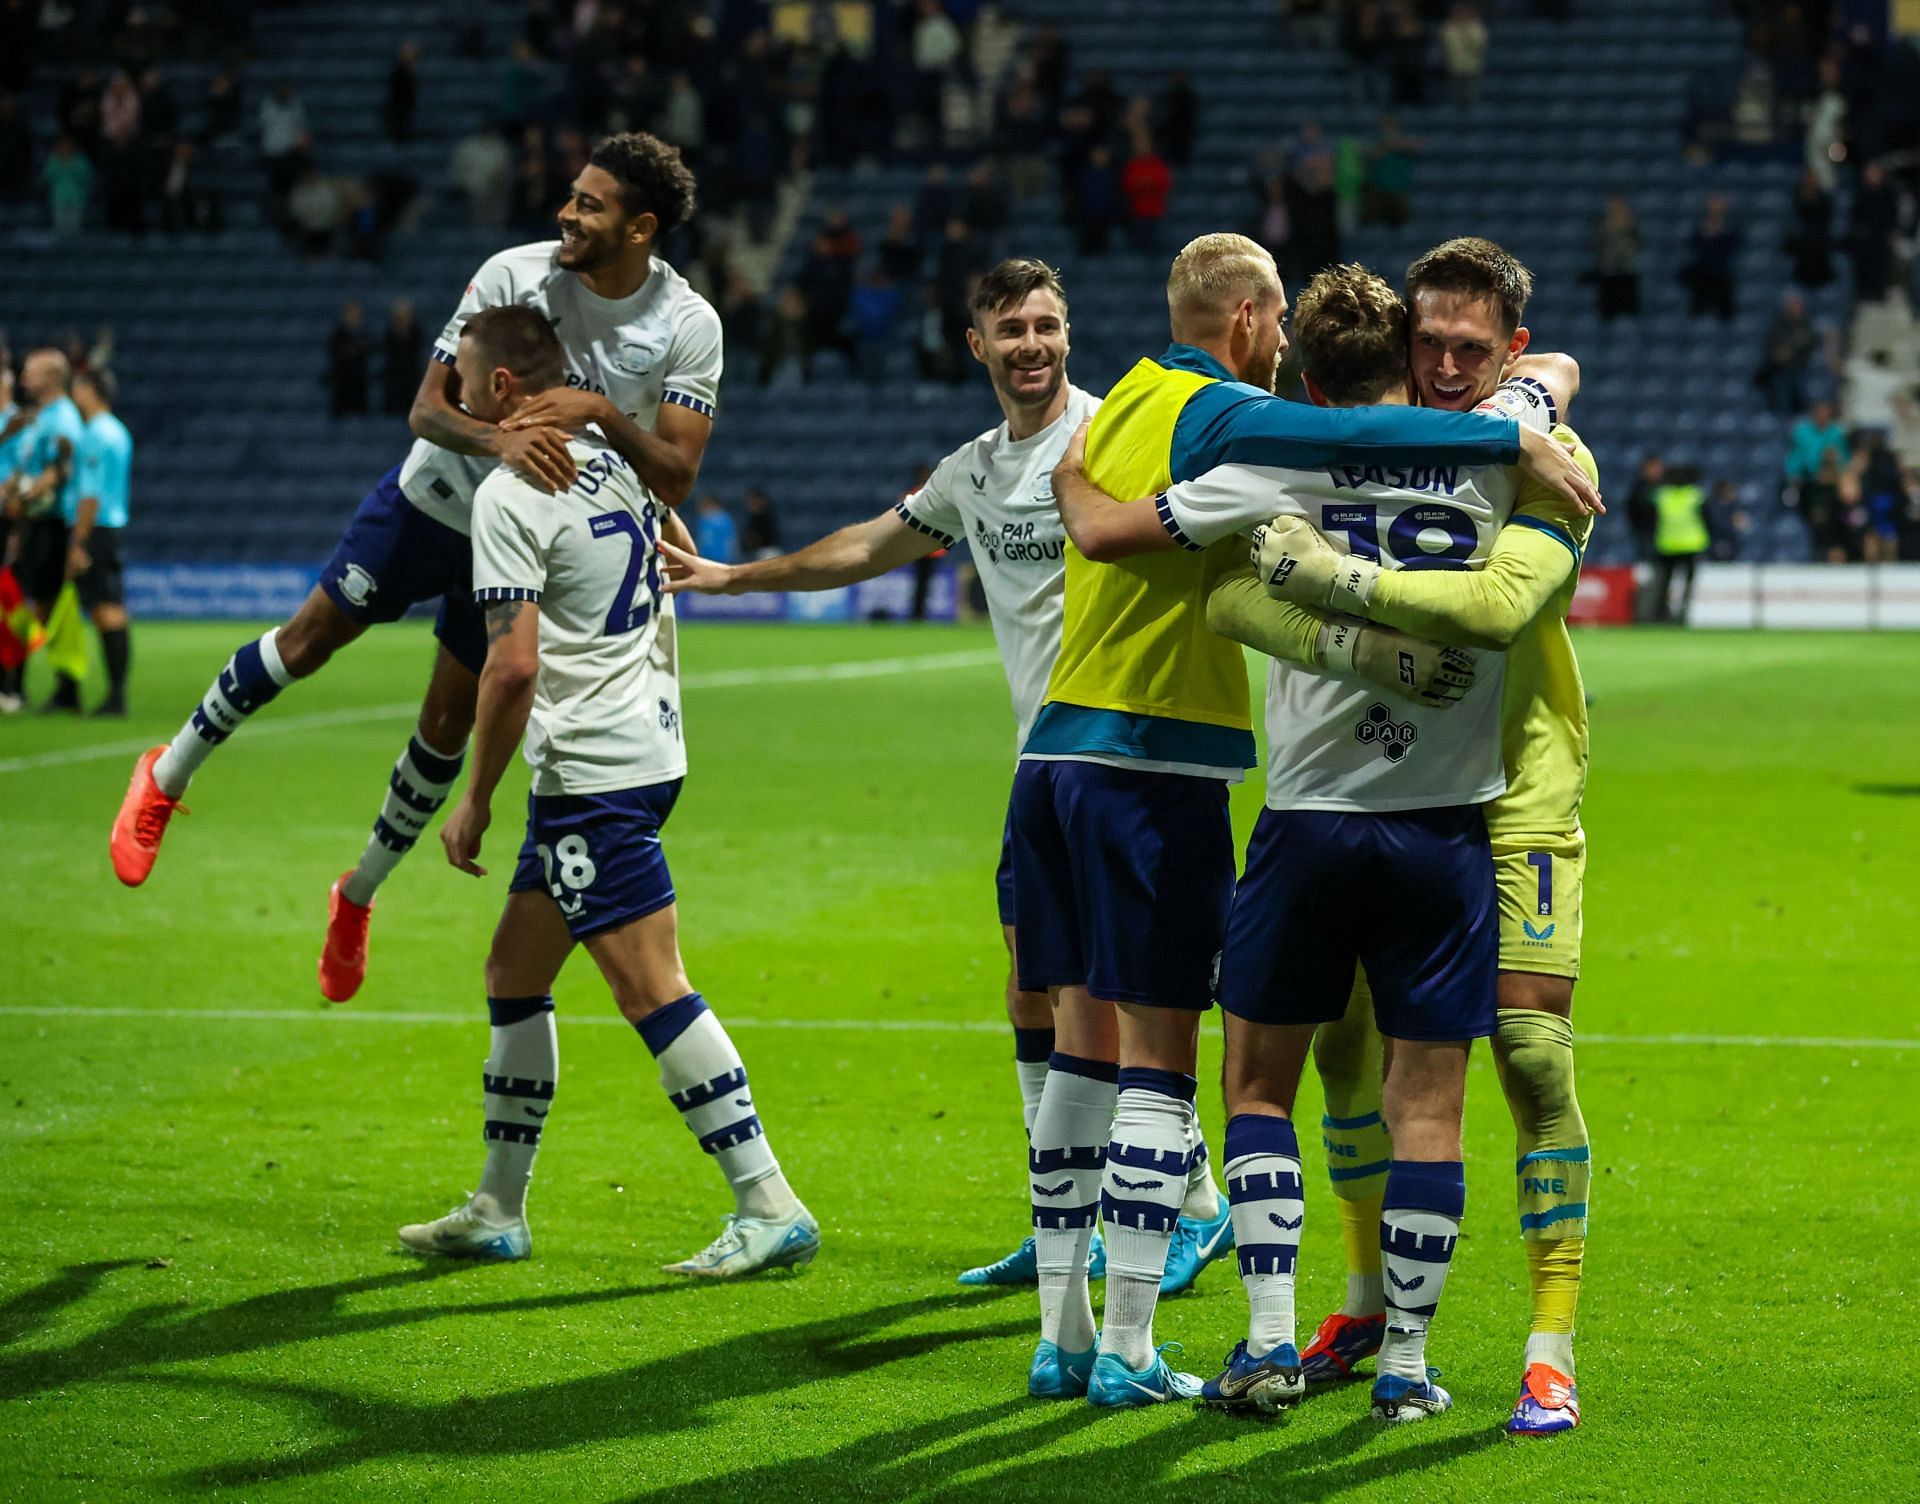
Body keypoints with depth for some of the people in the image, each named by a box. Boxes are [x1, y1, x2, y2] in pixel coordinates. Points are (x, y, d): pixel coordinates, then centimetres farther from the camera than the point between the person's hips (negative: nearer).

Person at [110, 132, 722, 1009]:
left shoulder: (689, 327, -19)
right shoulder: (515, 273, -20)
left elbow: (675, 477, -21)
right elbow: (427, 408, -20)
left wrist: (601, 412, -37)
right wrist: (497, 439, -42)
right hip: (435, 499, -1)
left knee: (448, 727, 6)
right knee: (307, 641, 3)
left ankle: (359, 897, 28)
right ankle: (166, 780, 25)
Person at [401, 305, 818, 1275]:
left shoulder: (510, 494, -14)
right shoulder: (613, 463, 12)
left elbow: (513, 665, -19)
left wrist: (475, 801, -12)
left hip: (593, 775, -10)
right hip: (648, 748, 10)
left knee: (651, 989, -10)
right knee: (514, 974, 15)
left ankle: (769, 1205, -12)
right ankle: (498, 1212, 20)